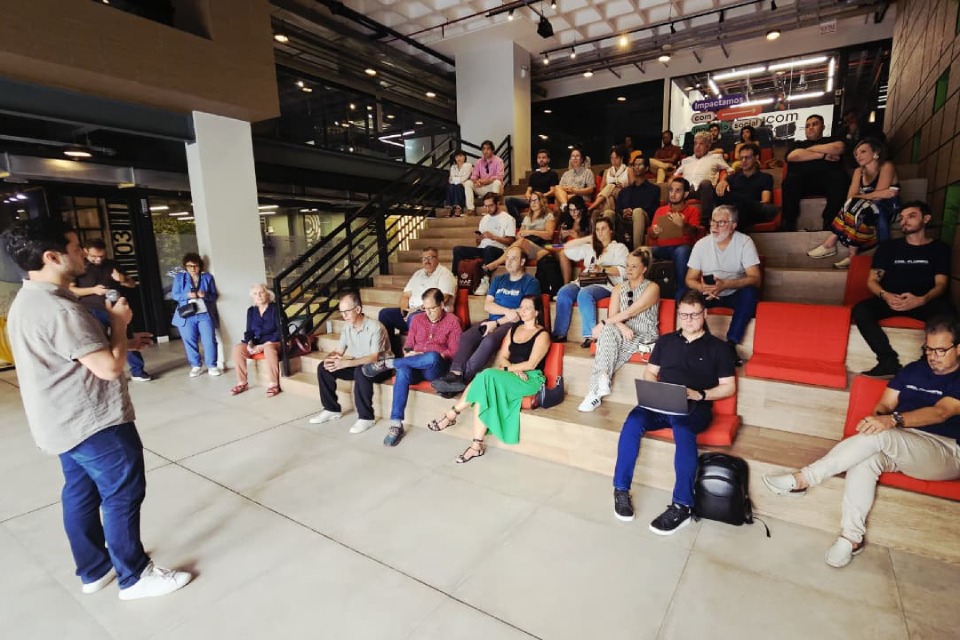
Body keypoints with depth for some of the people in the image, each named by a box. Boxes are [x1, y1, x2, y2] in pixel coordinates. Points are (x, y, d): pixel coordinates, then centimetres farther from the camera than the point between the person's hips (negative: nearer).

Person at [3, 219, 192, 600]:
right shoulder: (58, 309, -26)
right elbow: (109, 367, -26)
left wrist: (120, 343, 13)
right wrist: (119, 322, -12)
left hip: (64, 421, 11)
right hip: (94, 421, -10)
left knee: (81, 494, 19)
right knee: (123, 494, 3)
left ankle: (94, 570, 34)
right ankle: (134, 576, 18)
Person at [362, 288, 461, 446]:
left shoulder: (452, 321, 4)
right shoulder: (417, 319, 16)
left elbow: (454, 352, -1)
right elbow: (408, 346, 17)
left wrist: (438, 356, -18)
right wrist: (408, 354, -6)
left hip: (435, 369, -3)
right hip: (415, 367, 3)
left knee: (432, 357, -39)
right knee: (403, 372, -34)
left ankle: (387, 363, -20)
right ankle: (396, 425, -31)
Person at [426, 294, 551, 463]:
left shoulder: (542, 334, -2)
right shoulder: (513, 329, 17)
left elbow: (531, 364, -11)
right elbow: (502, 357, 10)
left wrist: (506, 369, -12)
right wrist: (513, 370, -10)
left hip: (530, 379, -6)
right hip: (509, 376, 6)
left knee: (486, 377, -30)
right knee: (482, 394, -27)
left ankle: (452, 415, -19)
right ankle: (477, 445, -26)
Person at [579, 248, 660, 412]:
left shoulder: (652, 287, -2)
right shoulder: (619, 288, 14)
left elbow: (630, 312, -15)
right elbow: (612, 316, 2)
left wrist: (602, 324, -16)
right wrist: (622, 327, -21)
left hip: (645, 337, -4)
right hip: (623, 335, 4)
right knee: (608, 331, -31)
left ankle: (596, 391, -27)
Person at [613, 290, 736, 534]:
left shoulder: (717, 347, 12)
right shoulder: (666, 341, 21)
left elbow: (728, 387, 7)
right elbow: (649, 372, 20)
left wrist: (699, 394, -11)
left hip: (695, 409, -2)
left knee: (682, 428, -39)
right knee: (633, 421, -30)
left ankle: (682, 506, -32)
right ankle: (621, 490, -19)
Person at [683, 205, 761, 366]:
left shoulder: (745, 242, -10)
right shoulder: (702, 244, -4)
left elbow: (755, 279, -19)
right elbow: (690, 279, -5)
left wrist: (725, 284, -36)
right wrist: (702, 287, -29)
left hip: (735, 294, -1)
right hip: (709, 294, 2)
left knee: (750, 292, -34)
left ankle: (731, 344, -29)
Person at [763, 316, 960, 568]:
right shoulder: (912, 370, 15)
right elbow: (885, 404, 10)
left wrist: (893, 420, -37)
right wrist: (878, 417, -15)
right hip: (900, 447, 4)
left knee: (879, 437, -35)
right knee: (865, 459, -31)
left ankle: (802, 480, -33)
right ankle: (852, 536, -27)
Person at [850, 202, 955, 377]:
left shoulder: (939, 248, 14)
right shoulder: (888, 246, 15)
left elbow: (941, 284, 2)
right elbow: (872, 281, 7)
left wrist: (922, 300, -22)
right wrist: (885, 296, -17)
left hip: (924, 302, -1)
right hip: (890, 300, 1)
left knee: (947, 311, -35)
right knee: (860, 310, -32)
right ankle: (889, 361, -33)